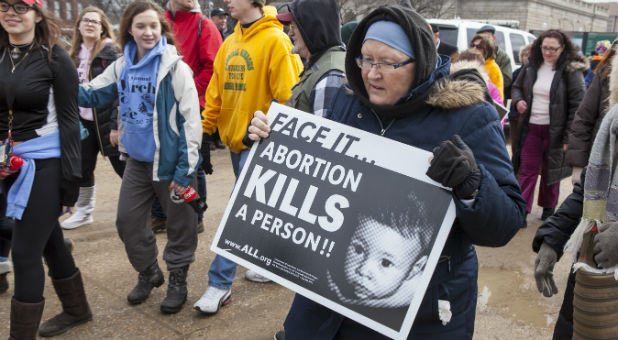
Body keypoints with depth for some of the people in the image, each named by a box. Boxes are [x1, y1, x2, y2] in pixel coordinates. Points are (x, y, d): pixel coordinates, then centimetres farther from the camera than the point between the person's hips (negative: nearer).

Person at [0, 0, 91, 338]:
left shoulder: (54, 57, -9)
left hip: (45, 161, -6)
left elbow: (68, 119, -11)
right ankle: (77, 309, 37)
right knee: (49, 240, 18)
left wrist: (71, 175, -13)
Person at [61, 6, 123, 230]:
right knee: (82, 168, 12)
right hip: (83, 120, 6)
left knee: (123, 167, 1)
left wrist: (116, 125, -19)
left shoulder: (111, 51, -9)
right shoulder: (75, 54, 12)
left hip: (106, 120, -6)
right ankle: (83, 212, 28)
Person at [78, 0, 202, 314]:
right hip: (138, 159, 6)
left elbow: (191, 121, -15)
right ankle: (148, 273, 35)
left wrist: (185, 168, -17)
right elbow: (90, 94, 11)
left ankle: (178, 280, 27)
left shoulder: (175, 67, -13)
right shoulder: (122, 67, 5)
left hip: (170, 160, -6)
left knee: (179, 223, 7)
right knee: (128, 220, 13)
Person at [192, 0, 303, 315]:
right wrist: (205, 130, 10)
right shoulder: (230, 43, 10)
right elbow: (216, 91, 13)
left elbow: (287, 96, -17)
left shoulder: (275, 40, -14)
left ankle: (220, 283, 1)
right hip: (235, 139, 8)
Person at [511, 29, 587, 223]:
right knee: (527, 170, 2)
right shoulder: (531, 67, 5)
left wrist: (569, 136, -15)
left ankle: (548, 207, 30)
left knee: (550, 171, 11)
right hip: (530, 128, 3)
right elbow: (517, 87, 22)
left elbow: (578, 105, -11)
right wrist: (518, 101, -2)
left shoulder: (571, 71, -8)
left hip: (554, 130, -3)